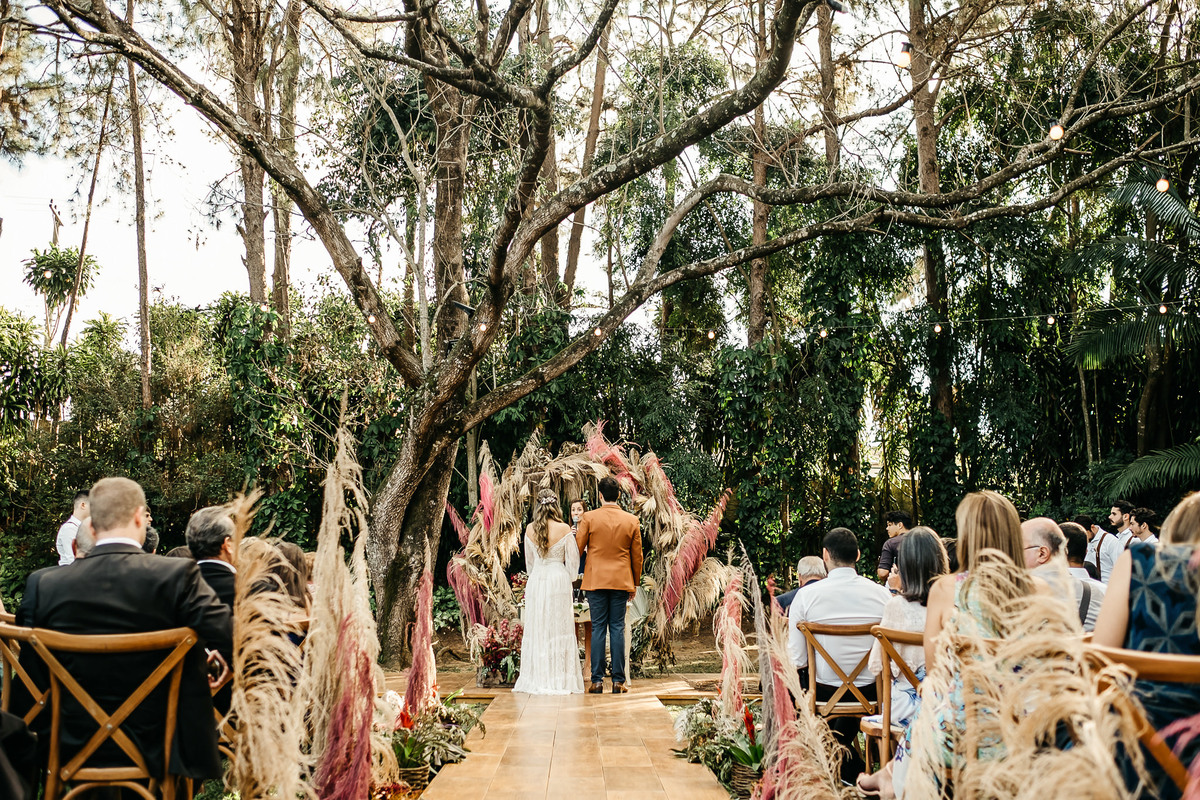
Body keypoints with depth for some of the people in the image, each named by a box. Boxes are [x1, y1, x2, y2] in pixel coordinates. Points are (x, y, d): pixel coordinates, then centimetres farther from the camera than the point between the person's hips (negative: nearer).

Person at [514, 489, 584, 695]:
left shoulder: (530, 529, 0)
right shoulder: (564, 529, -9)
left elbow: (529, 560, 12)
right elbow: (573, 561, -3)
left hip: (536, 583, 3)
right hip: (558, 581, -3)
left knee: (537, 630, 8)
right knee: (559, 630, 3)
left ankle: (537, 679, 12)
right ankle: (560, 680, 4)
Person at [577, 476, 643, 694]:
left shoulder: (589, 518, -4)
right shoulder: (632, 521, 2)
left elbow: (578, 548, -1)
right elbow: (637, 556, 7)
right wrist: (635, 583, 17)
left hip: (595, 580, -1)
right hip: (621, 581, 1)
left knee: (598, 629, 3)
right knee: (617, 629, 4)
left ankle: (597, 681, 3)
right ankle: (618, 681, 4)